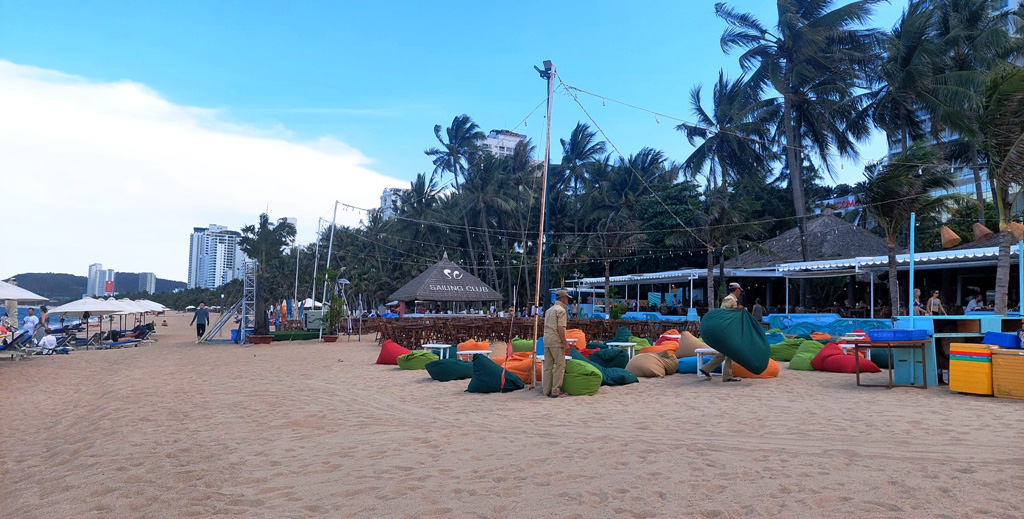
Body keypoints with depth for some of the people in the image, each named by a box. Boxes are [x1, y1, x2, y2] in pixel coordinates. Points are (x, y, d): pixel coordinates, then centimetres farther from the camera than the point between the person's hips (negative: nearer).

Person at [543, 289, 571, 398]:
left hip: (546, 340, 8)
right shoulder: (561, 310, -8)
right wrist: (565, 344, -14)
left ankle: (546, 390, 12)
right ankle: (555, 391, -5)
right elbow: (560, 328, -16)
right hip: (556, 341, -8)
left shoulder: (549, 310, 18)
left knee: (548, 366, 10)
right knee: (560, 365, -3)